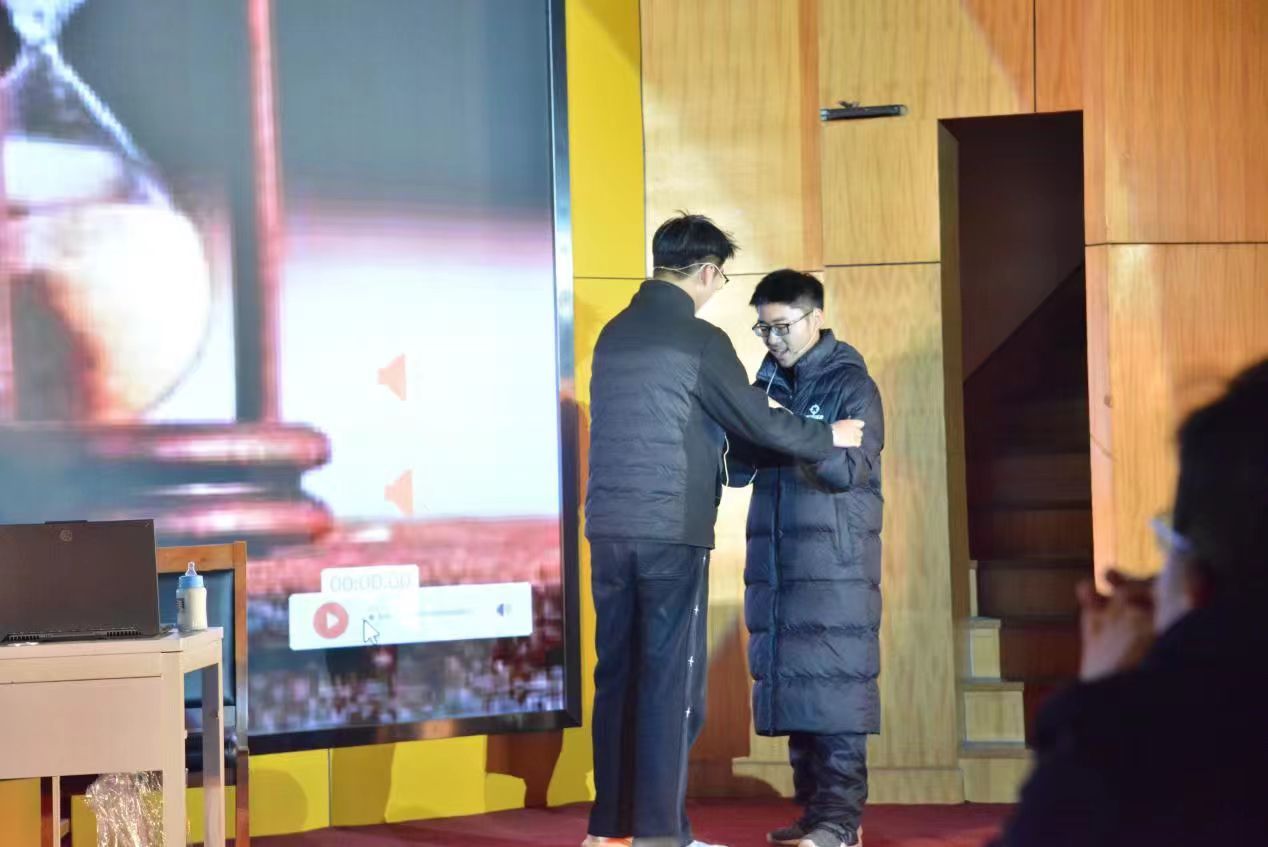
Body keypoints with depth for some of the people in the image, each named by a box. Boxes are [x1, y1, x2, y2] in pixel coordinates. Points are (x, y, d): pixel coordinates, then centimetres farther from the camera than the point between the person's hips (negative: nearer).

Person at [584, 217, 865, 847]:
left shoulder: (614, 334, 11)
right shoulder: (698, 340, -10)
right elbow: (757, 422, -4)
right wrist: (829, 438, 11)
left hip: (609, 528, 7)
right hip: (671, 530, -7)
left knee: (617, 675, 11)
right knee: (671, 679, -2)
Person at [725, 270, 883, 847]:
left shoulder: (850, 385, -2)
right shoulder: (767, 383, 15)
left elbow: (853, 469, -13)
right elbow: (739, 472, 12)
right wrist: (747, 436, -9)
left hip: (834, 564, -6)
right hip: (774, 561, 6)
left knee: (834, 686, -9)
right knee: (788, 684, 4)